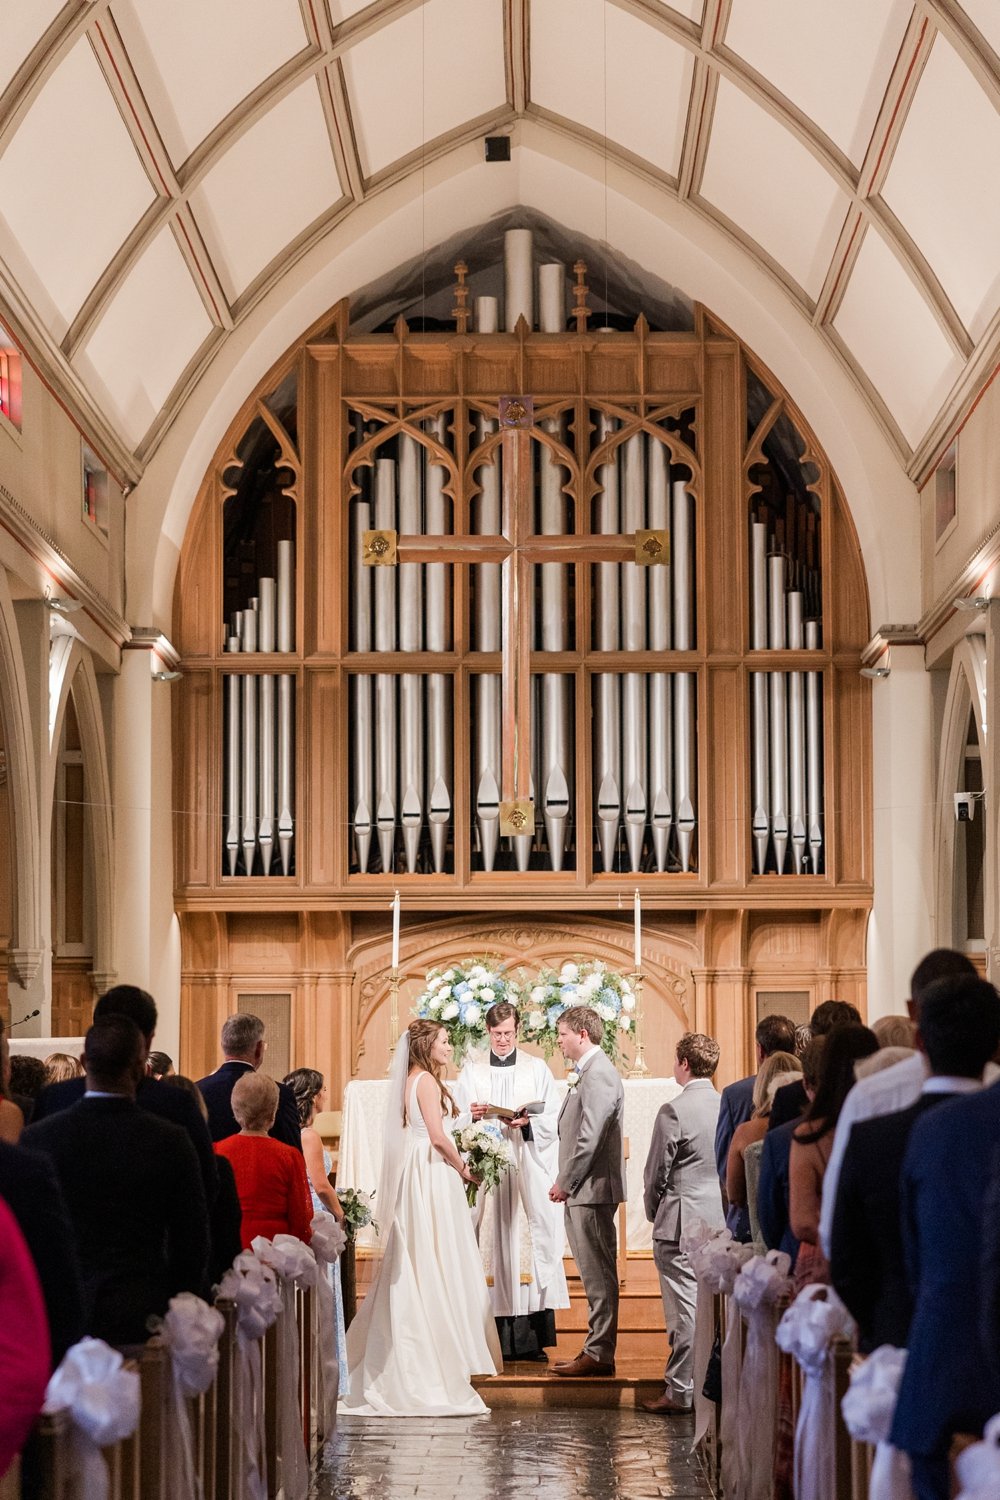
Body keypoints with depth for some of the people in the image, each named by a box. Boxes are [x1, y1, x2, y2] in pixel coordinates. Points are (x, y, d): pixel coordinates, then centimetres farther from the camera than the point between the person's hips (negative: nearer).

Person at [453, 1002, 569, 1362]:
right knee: (491, 1245, -5)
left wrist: (528, 1123, -14)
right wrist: (472, 1116, -11)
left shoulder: (537, 1069, 11)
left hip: (528, 1172, -1)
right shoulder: (471, 1073, 13)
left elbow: (553, 1120, 4)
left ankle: (532, 1341, -5)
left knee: (530, 1245, -6)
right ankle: (495, 1342, -4)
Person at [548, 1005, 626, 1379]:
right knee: (595, 1274, 13)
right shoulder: (589, 1072, 17)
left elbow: (590, 1138, -21)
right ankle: (597, 1349, 17)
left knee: (599, 1274, -6)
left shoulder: (598, 1075, -16)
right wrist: (567, 1183, 13)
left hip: (592, 1189, -10)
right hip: (583, 1191, 10)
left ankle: (599, 1355, -3)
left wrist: (565, 1183, -13)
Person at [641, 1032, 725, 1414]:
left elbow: (657, 1172, -8)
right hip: (723, 1221, 6)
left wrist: (654, 1214, 8)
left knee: (685, 1308, -2)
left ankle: (679, 1392, 1)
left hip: (681, 1223, -5)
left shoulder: (673, 1112, -14)